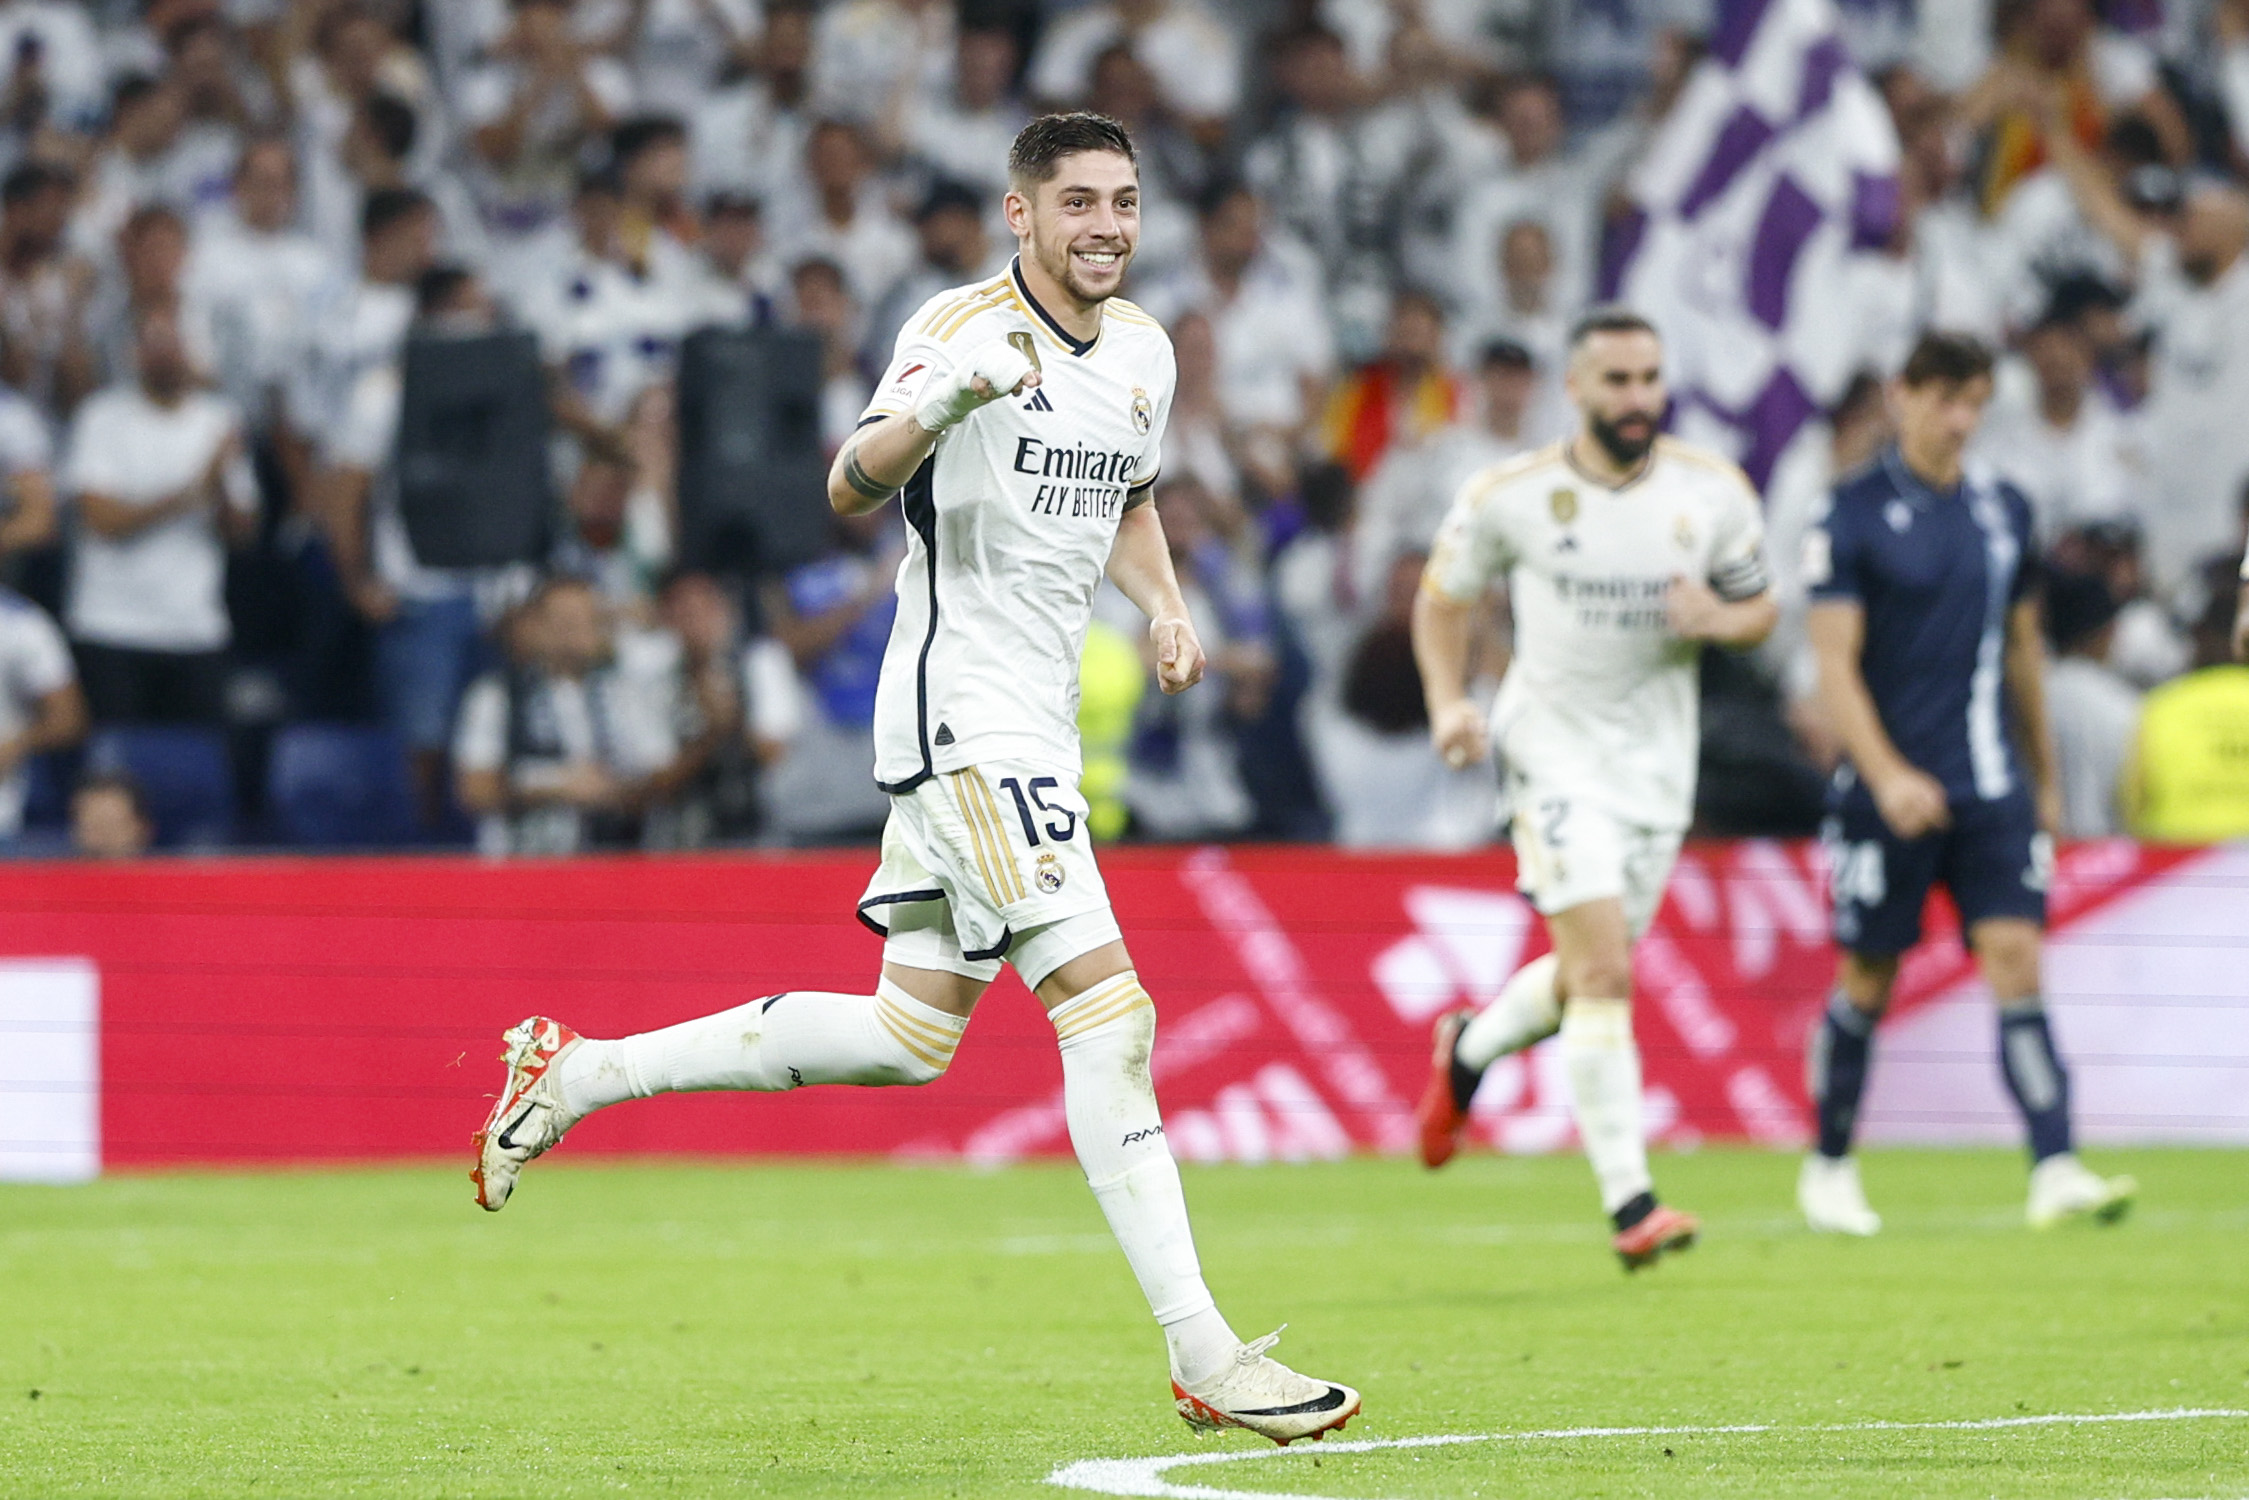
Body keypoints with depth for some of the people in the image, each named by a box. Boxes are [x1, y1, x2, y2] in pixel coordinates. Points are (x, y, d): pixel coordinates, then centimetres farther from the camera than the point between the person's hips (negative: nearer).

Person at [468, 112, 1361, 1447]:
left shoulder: (1144, 350, 12)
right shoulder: (962, 327, -12)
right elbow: (853, 489, -22)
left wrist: (1167, 607, 11)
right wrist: (938, 404, -41)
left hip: (1039, 724, 9)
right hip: (960, 710, -9)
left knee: (909, 1038, 13)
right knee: (1106, 1005, -16)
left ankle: (577, 1073, 24)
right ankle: (1204, 1357, -17)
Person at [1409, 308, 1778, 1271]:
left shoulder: (1714, 494, -2)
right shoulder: (1508, 496, -8)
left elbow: (1760, 608, 9)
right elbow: (1443, 601, 6)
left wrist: (1720, 620, -15)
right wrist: (1448, 703, -9)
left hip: (1659, 759, 4)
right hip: (1555, 748, -4)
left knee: (1590, 976, 14)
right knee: (1605, 972, -17)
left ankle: (1469, 1049, 46)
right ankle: (1628, 1202, -17)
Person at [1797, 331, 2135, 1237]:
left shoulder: (2004, 511, 10)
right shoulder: (1854, 516, -6)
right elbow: (1834, 663, -11)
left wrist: (2045, 778, 22)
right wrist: (1887, 774, -23)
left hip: (1992, 787, 4)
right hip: (1889, 788, -4)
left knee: (2016, 960, -10)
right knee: (1868, 982, 5)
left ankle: (2055, 1173, -17)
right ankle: (1829, 1169, 23)